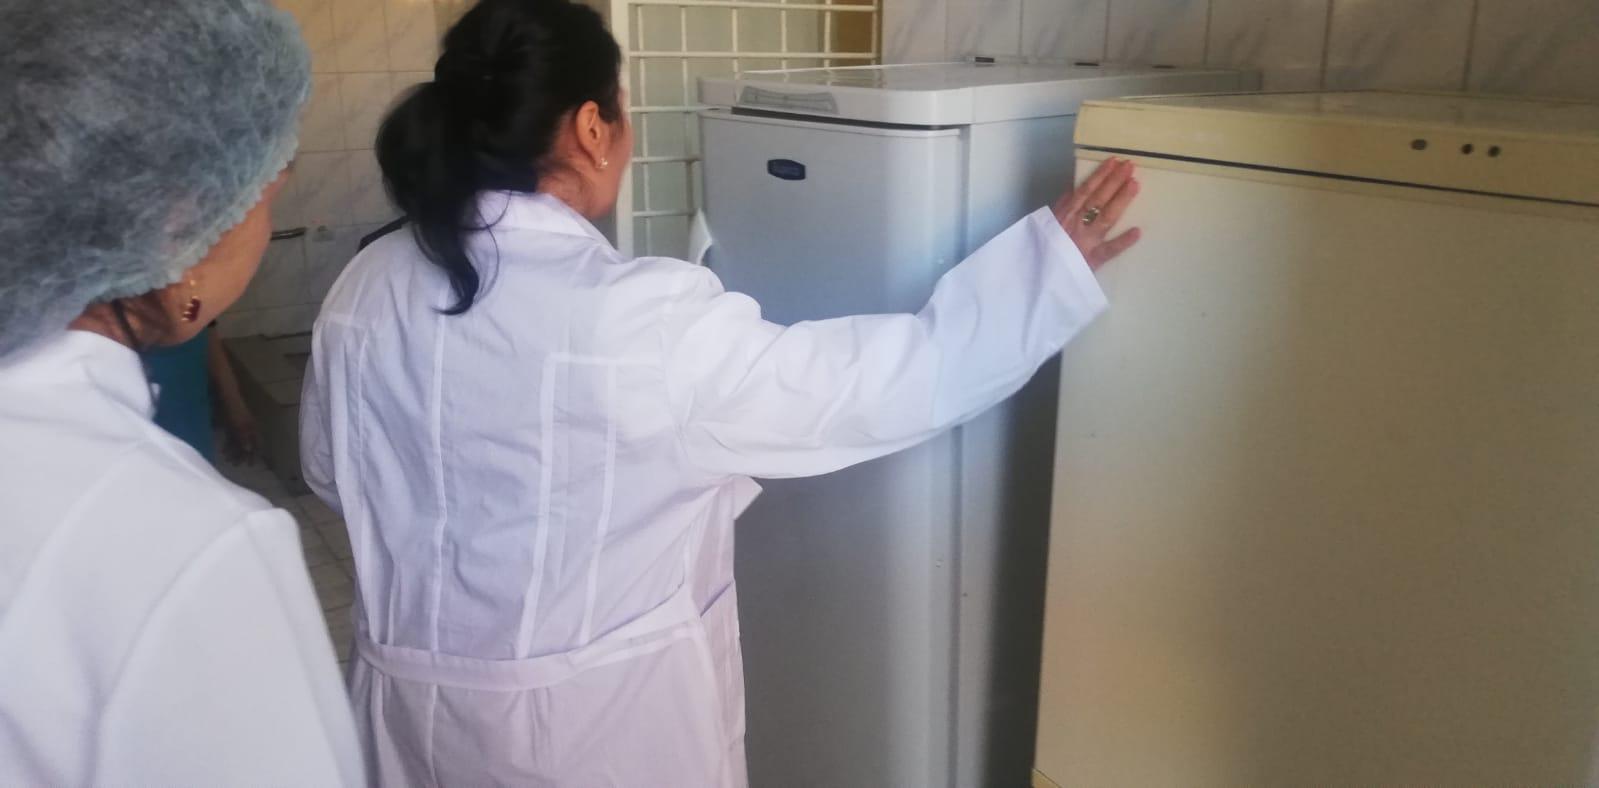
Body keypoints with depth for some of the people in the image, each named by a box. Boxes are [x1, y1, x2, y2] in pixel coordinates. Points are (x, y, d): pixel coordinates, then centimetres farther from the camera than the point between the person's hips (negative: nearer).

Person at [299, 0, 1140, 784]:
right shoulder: (649, 318, -26)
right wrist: (1049, 262, -12)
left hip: (418, 696, 6)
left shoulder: (363, 291, -7)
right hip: (600, 711, -5)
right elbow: (876, 383, -20)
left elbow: (332, 469, 7)